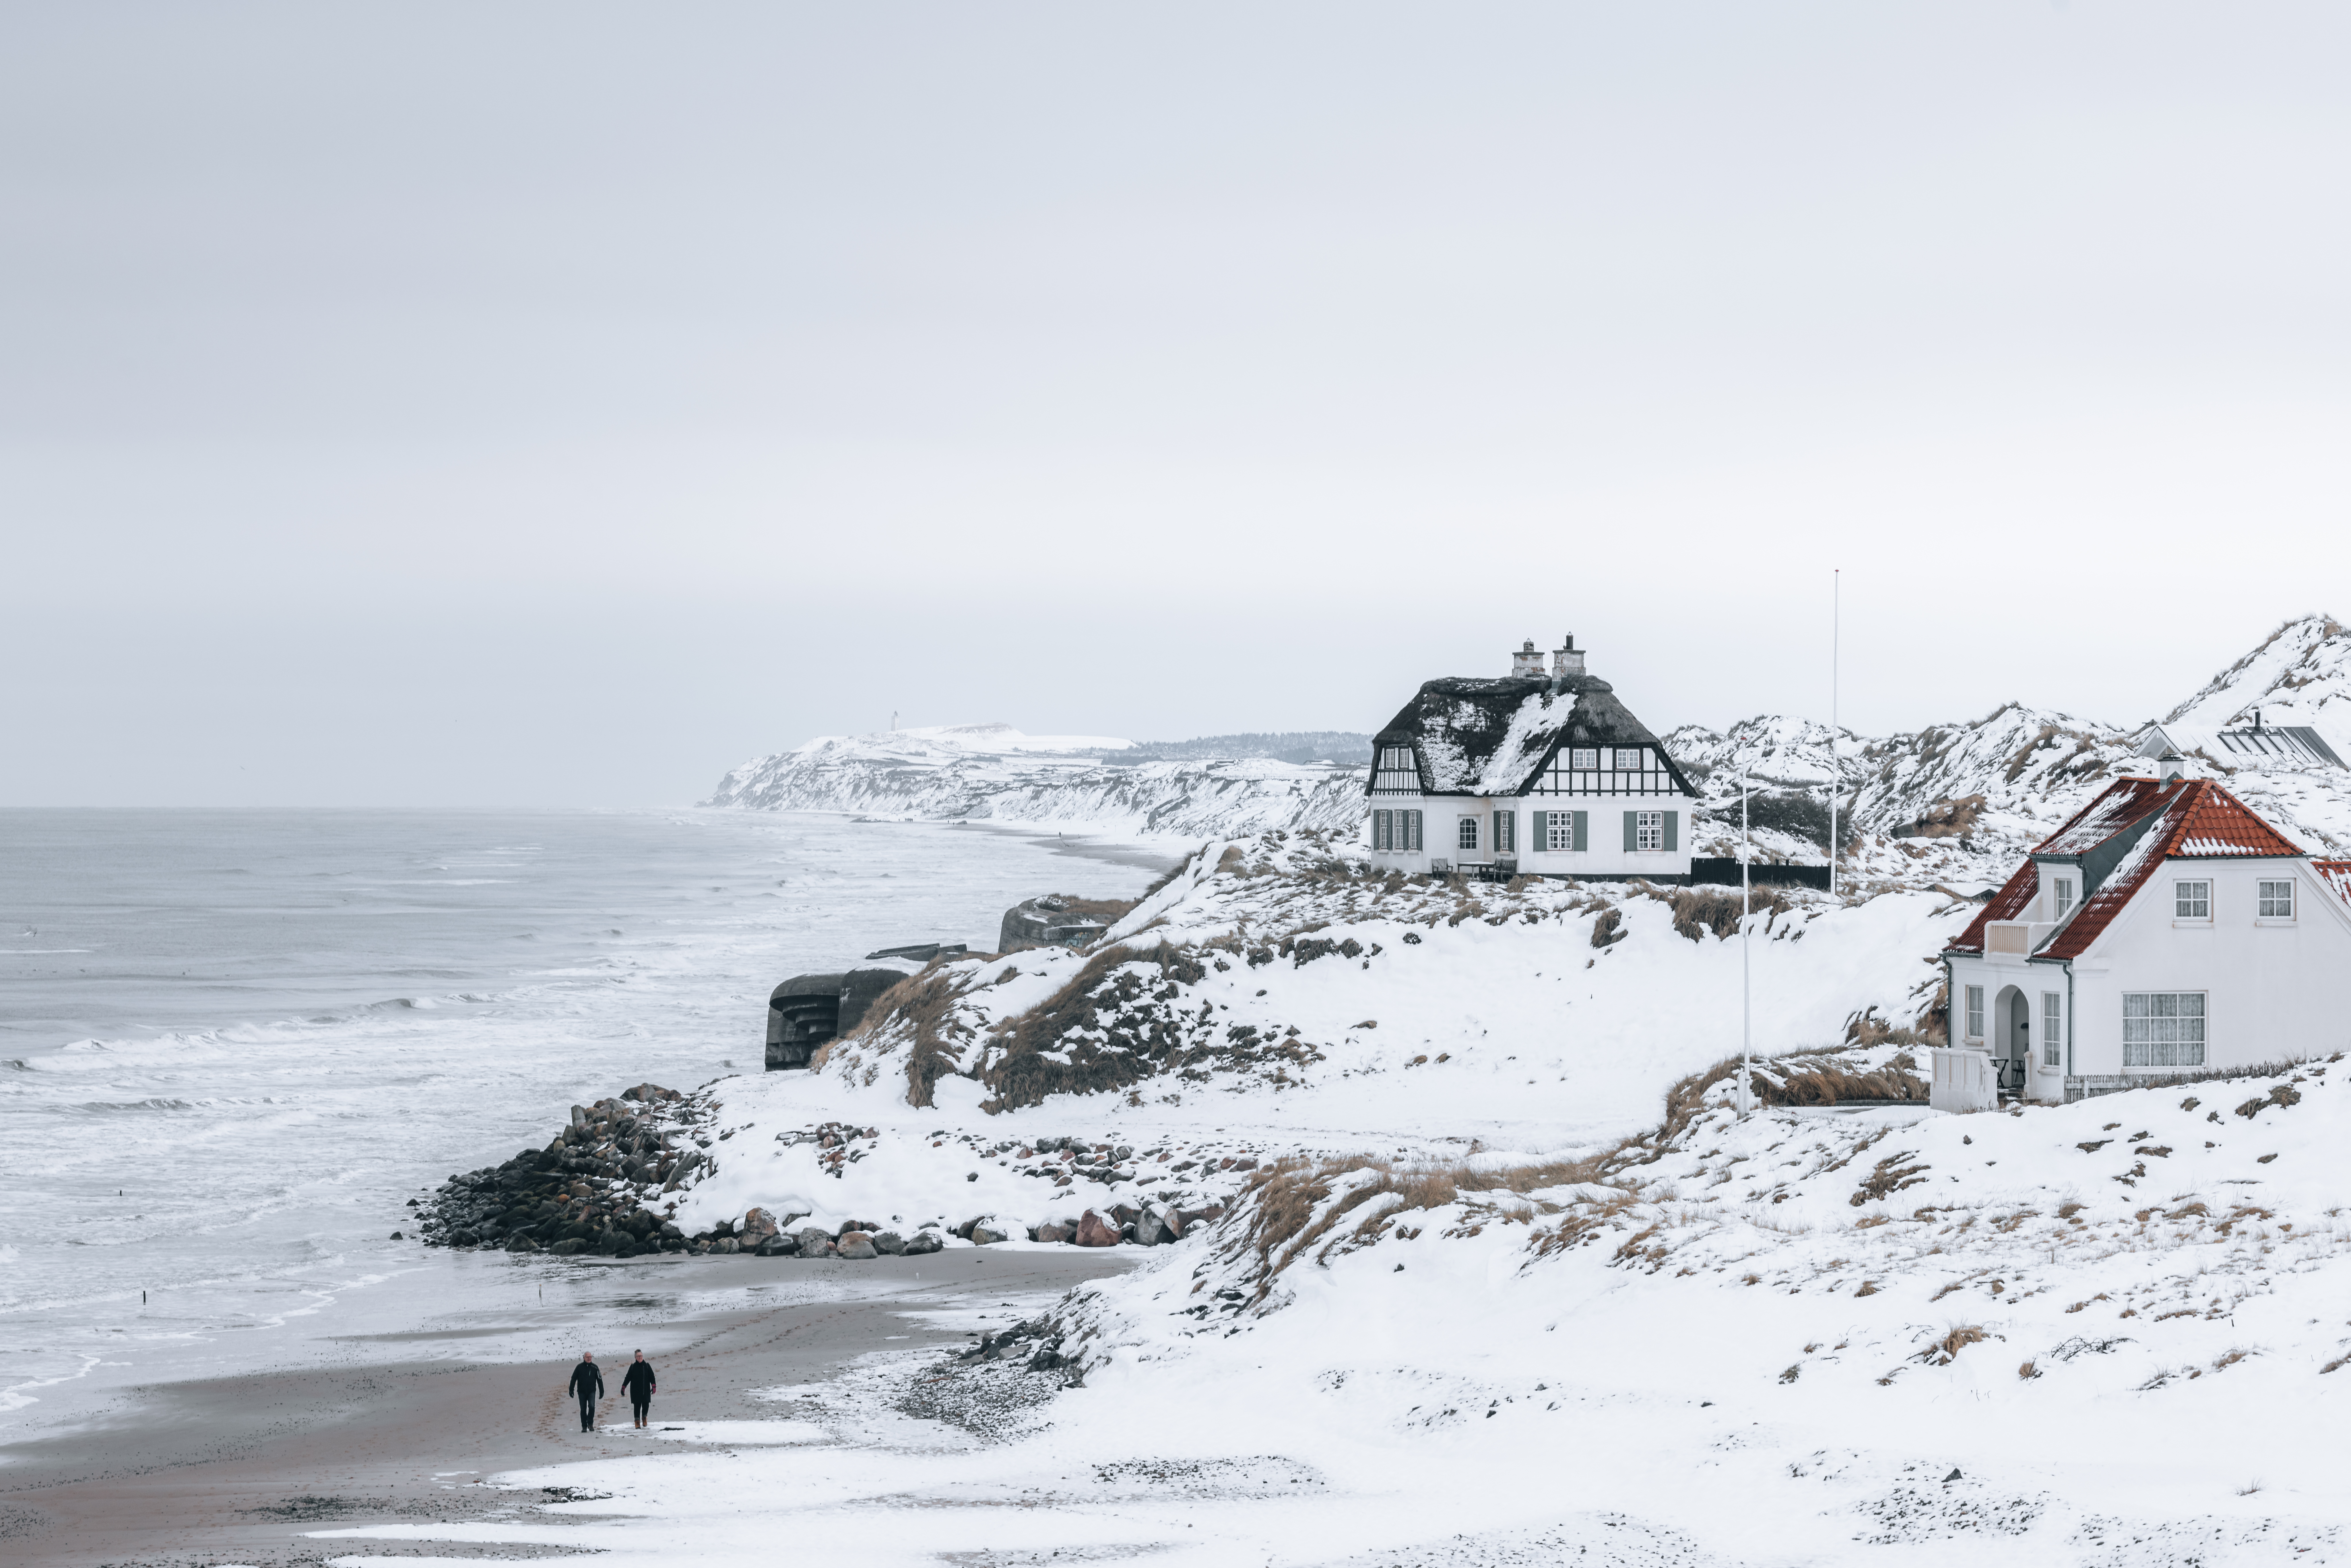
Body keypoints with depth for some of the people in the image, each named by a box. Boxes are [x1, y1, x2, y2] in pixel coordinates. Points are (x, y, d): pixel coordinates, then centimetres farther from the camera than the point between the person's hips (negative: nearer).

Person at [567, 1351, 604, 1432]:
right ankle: (584, 1426, 13)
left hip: (592, 1391, -1)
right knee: (583, 1409, 3)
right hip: (582, 1392, 1)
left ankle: (590, 1424, -2)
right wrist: (571, 1390, 1)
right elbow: (574, 1379, 6)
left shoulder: (595, 1367, 4)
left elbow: (600, 1380, 9)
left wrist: (602, 1391, 8)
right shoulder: (580, 1367, 1)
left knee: (592, 1406, -18)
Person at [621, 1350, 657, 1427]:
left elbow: (652, 1376, 6)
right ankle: (637, 1421, 8)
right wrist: (624, 1387, 1)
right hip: (636, 1391, -1)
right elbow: (628, 1377, 6)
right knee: (637, 1406, -3)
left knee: (646, 1405, 0)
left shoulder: (647, 1366, 4)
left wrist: (654, 1386, -3)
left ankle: (644, 1417, 29)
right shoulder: (633, 1366, 3)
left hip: (646, 1390, 1)